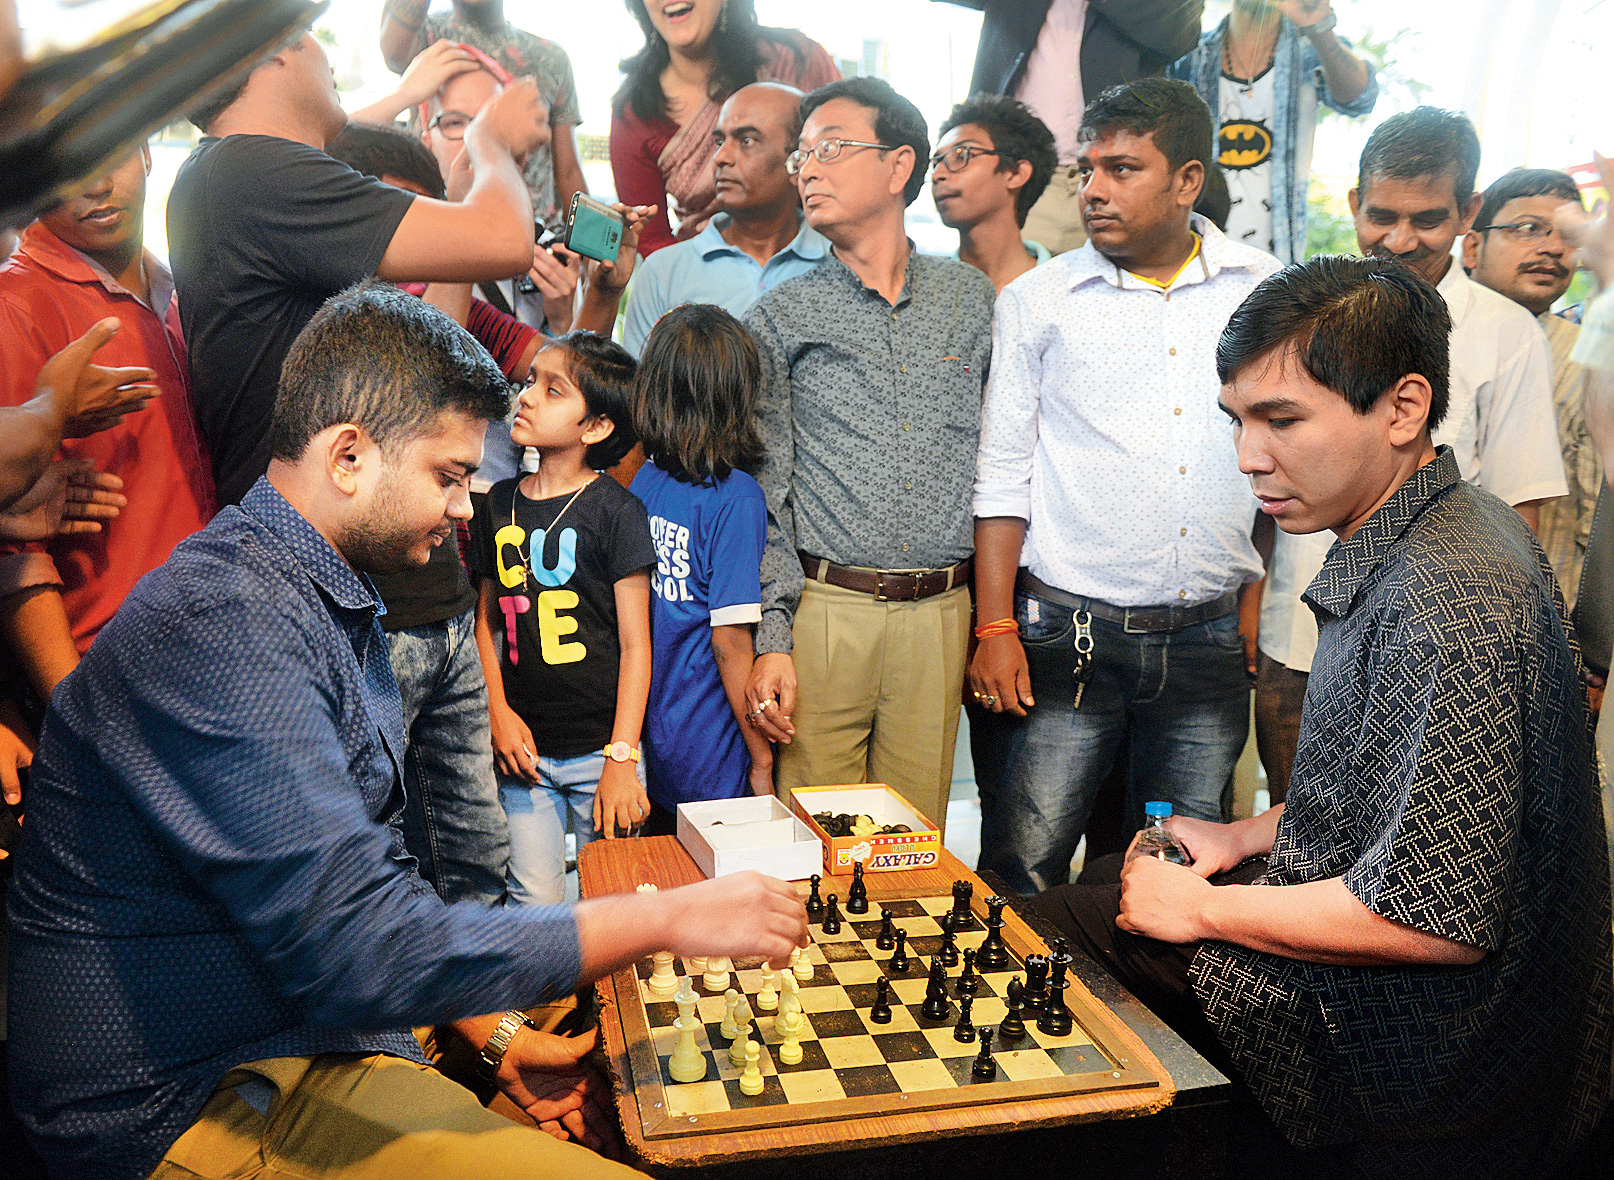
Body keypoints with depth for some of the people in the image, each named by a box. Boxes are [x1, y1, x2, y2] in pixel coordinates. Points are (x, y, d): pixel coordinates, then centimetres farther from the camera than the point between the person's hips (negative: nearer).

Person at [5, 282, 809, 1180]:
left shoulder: (334, 607, 10)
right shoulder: (226, 624, -25)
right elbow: (353, 948, -31)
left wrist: (500, 1035, 4)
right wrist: (665, 918, -23)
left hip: (314, 1034, 10)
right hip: (196, 1108, -9)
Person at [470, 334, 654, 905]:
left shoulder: (615, 510, -8)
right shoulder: (500, 503, 6)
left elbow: (635, 644, -8)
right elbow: (486, 618, 14)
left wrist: (622, 757, -11)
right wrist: (498, 712, 0)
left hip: (599, 748, -3)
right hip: (523, 749, 4)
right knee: (532, 898, 6)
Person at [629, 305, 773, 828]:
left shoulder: (644, 479, 0)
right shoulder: (736, 496, -18)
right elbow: (731, 641, -18)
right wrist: (762, 758, -7)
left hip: (652, 743, 6)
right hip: (713, 763, -6)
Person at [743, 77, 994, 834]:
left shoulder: (971, 298, 11)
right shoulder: (781, 317, 5)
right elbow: (761, 495, 1)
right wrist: (771, 640, -7)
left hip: (940, 618, 2)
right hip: (823, 609, -2)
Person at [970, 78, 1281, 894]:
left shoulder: (1267, 293, 6)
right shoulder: (1037, 301, 2)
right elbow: (1002, 474, 2)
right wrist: (995, 627, -4)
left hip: (1208, 641, 2)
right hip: (1067, 633, -1)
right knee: (1022, 873, -1)